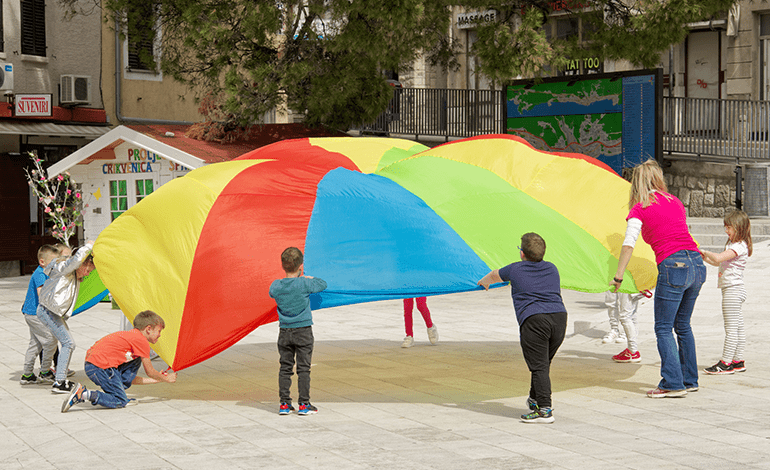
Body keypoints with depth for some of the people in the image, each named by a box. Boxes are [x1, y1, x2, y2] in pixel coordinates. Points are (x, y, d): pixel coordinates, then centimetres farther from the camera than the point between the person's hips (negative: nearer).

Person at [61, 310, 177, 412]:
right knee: (120, 402, -6)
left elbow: (131, 379, 28)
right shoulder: (141, 340, -4)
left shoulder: (130, 336, 26)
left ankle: (119, 391, 10)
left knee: (136, 359, 20)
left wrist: (156, 379, 32)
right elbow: (150, 372, 3)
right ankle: (82, 394, -16)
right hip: (100, 367, -10)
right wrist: (166, 379, 21)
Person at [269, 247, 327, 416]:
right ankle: (304, 404, 4)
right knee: (303, 368, 2)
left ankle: (284, 404, 10)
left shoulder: (276, 286, -4)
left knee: (285, 368, 9)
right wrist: (307, 278, 15)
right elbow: (323, 284, 1)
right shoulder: (304, 284, -14)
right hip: (303, 331, -3)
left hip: (284, 332, 3)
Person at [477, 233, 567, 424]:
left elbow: (495, 275, 33)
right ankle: (534, 399, 31)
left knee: (539, 366, -8)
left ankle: (544, 410, -15)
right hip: (560, 316, 5)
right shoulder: (552, 268, 24)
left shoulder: (516, 269, 13)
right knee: (544, 363, 18)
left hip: (533, 320, -5)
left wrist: (484, 281, 57)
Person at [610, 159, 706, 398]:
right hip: (697, 264, 6)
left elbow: (629, 244, -9)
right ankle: (689, 380, 23)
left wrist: (618, 277, -5)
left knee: (664, 329, 3)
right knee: (683, 325, 18)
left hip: (672, 266, -6)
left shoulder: (640, 208, 0)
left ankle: (673, 383, -2)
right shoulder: (675, 201, 17)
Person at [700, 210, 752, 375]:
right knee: (737, 327, 12)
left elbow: (719, 258, -27)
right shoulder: (733, 245, 17)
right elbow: (719, 262, 25)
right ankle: (738, 361, 16)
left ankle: (726, 362, -7)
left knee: (731, 328, -8)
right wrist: (705, 258, 11)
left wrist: (705, 252, -11)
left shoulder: (739, 247, -16)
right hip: (732, 289, 11)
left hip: (732, 289, -11)